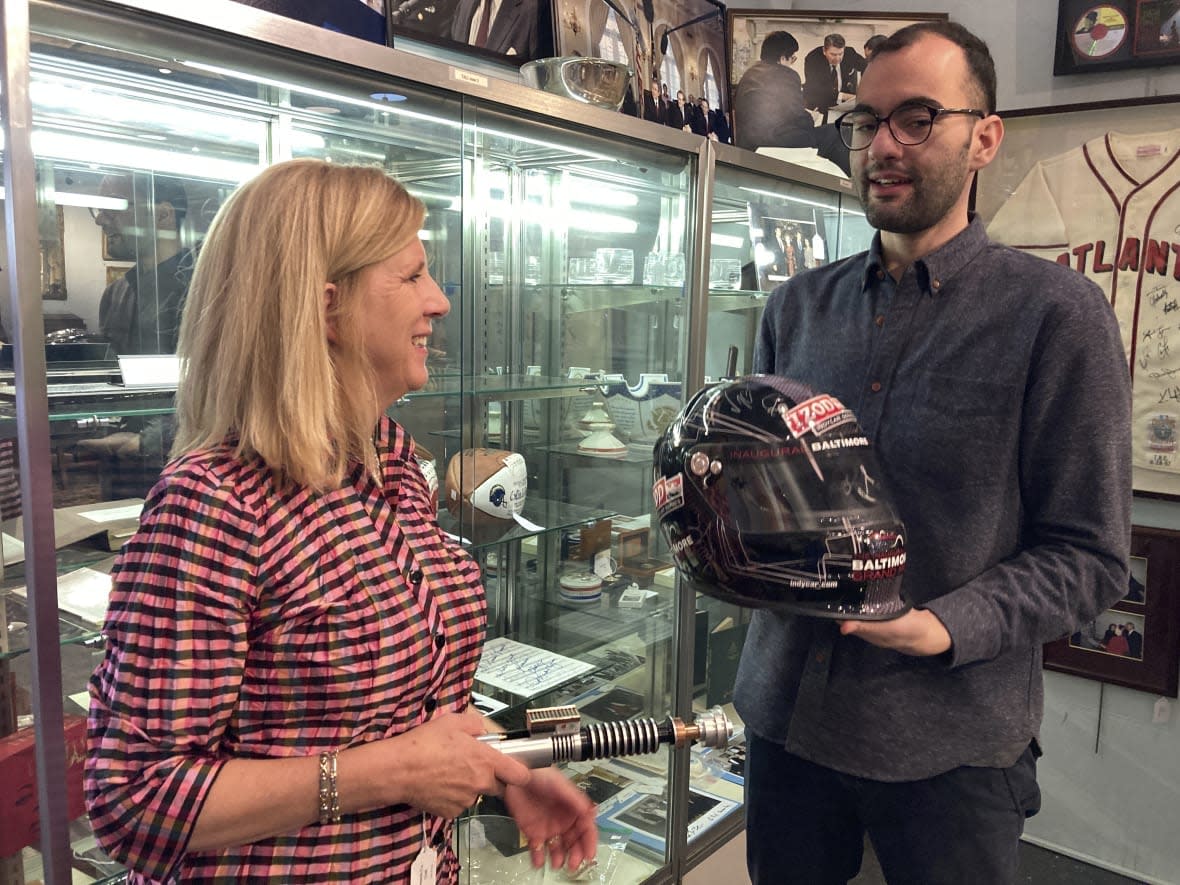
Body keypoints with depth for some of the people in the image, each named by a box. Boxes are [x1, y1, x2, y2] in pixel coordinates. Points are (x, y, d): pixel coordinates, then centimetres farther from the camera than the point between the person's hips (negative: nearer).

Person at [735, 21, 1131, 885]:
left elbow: (1089, 557, -8)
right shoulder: (799, 305, 5)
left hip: (951, 742, -3)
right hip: (784, 711, 4)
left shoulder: (1056, 313, -9)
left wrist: (947, 627, -23)